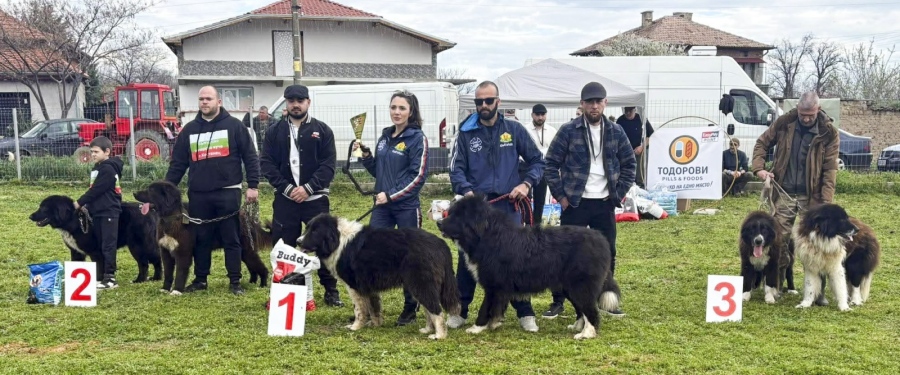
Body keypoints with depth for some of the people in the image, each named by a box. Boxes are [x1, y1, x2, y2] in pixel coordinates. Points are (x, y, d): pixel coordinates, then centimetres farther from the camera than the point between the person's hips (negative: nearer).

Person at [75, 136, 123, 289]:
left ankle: (110, 278, -5)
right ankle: (101, 275, 16)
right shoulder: (98, 167, 15)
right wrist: (87, 206, 10)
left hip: (109, 212, -10)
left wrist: (79, 203, -13)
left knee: (108, 245, -7)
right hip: (98, 212, 10)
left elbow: (96, 190, -18)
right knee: (99, 245, 11)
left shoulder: (108, 169, -15)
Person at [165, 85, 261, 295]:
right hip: (198, 194, 3)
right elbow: (177, 163, 13)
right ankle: (200, 279, 22)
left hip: (227, 193, -3)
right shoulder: (189, 130, 11)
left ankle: (235, 282, 10)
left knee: (231, 239, 3)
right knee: (200, 239, 10)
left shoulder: (234, 126, 1)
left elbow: (250, 157, -1)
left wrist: (253, 185, -8)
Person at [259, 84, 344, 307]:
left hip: (316, 199, -1)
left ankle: (331, 290, 11)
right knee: (285, 247, 6)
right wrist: (287, 188, -11)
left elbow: (328, 165, -4)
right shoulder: (274, 131, 7)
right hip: (285, 200, 2)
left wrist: (308, 188, -15)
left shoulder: (323, 131, 2)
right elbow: (266, 164, 1)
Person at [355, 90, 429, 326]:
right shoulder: (385, 137, 11)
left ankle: (410, 309, 17)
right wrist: (366, 155, 1)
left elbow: (418, 176, -13)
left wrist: (391, 195, -18)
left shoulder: (417, 138, -7)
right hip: (382, 206, 6)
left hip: (407, 207, -6)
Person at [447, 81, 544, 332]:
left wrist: (526, 183, -8)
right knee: (467, 258, 6)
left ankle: (525, 313, 14)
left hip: (508, 206, 0)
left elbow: (536, 160, 9)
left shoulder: (515, 129, 4)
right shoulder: (466, 133, 3)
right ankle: (460, 311, 18)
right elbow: (456, 169, -1)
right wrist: (466, 191, -19)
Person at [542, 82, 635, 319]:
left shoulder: (616, 132, 4)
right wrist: (560, 195, -6)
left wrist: (618, 194, 4)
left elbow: (629, 164, 12)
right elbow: (551, 164, -2)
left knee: (607, 253, 10)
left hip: (605, 204, 3)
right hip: (575, 203, -3)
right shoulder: (568, 131, -5)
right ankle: (558, 302, 11)